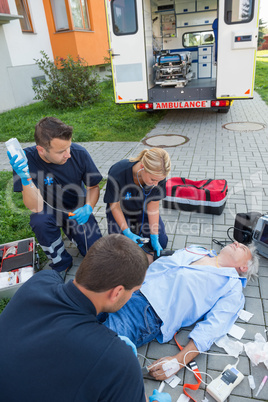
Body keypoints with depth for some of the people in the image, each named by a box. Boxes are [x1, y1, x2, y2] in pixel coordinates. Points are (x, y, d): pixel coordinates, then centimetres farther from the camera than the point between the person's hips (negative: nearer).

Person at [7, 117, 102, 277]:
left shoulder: (79, 153, -19)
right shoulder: (27, 159, -24)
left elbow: (94, 187, -3)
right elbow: (36, 207, -29)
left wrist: (88, 207, -22)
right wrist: (24, 176, -44)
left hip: (77, 210, 2)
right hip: (49, 210, -1)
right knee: (40, 220, -36)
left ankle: (72, 232, 23)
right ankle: (61, 264, -8)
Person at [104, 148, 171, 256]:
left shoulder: (158, 176, -29)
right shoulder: (117, 173, -38)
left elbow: (153, 205, -17)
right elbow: (115, 206, -23)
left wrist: (154, 238, -18)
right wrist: (127, 232, -26)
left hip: (142, 209, 2)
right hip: (121, 210, -2)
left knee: (161, 243, -4)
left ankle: (137, 226, 21)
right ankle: (130, 227, 16)